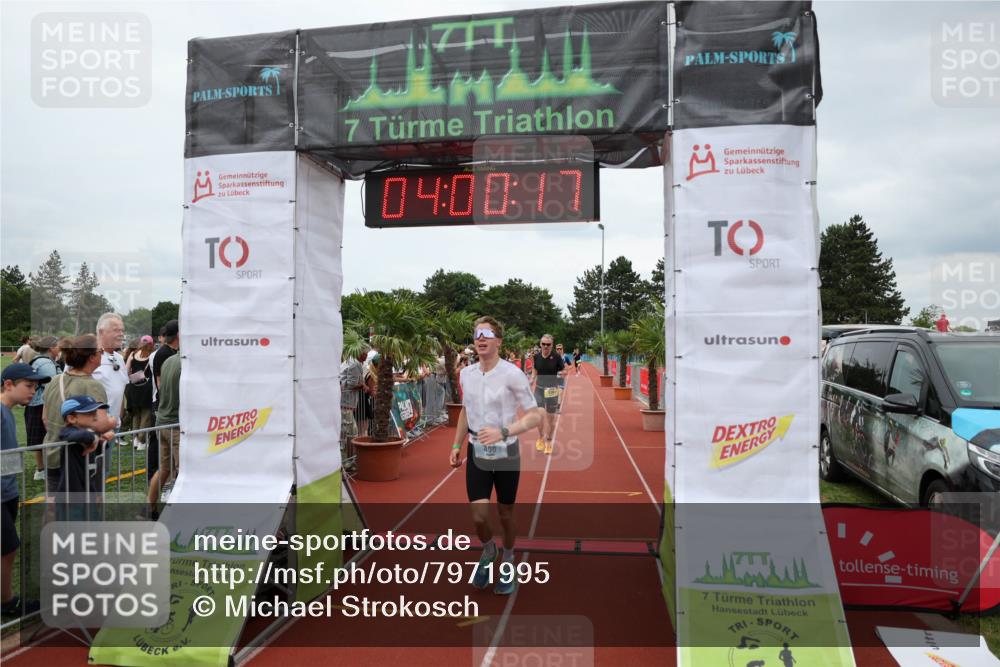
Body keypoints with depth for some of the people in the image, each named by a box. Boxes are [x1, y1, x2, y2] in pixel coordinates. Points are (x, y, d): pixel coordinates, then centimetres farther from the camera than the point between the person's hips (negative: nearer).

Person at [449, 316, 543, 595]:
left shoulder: (512, 374, -15)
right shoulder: (466, 374, 1)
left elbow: (535, 416, -15)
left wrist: (503, 431, -28)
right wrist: (457, 445, 14)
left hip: (506, 453, -3)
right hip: (477, 453, 3)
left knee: (505, 514, 11)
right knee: (478, 516, -6)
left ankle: (507, 562, 37)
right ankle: (488, 551, 27)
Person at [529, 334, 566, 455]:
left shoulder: (556, 357, -9)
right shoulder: (536, 357, -2)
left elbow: (565, 371, 0)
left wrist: (559, 373, -21)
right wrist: (531, 381, -6)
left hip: (552, 389, -2)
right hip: (539, 388, 2)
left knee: (551, 417, 6)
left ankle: (549, 443, 21)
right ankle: (541, 437, 28)